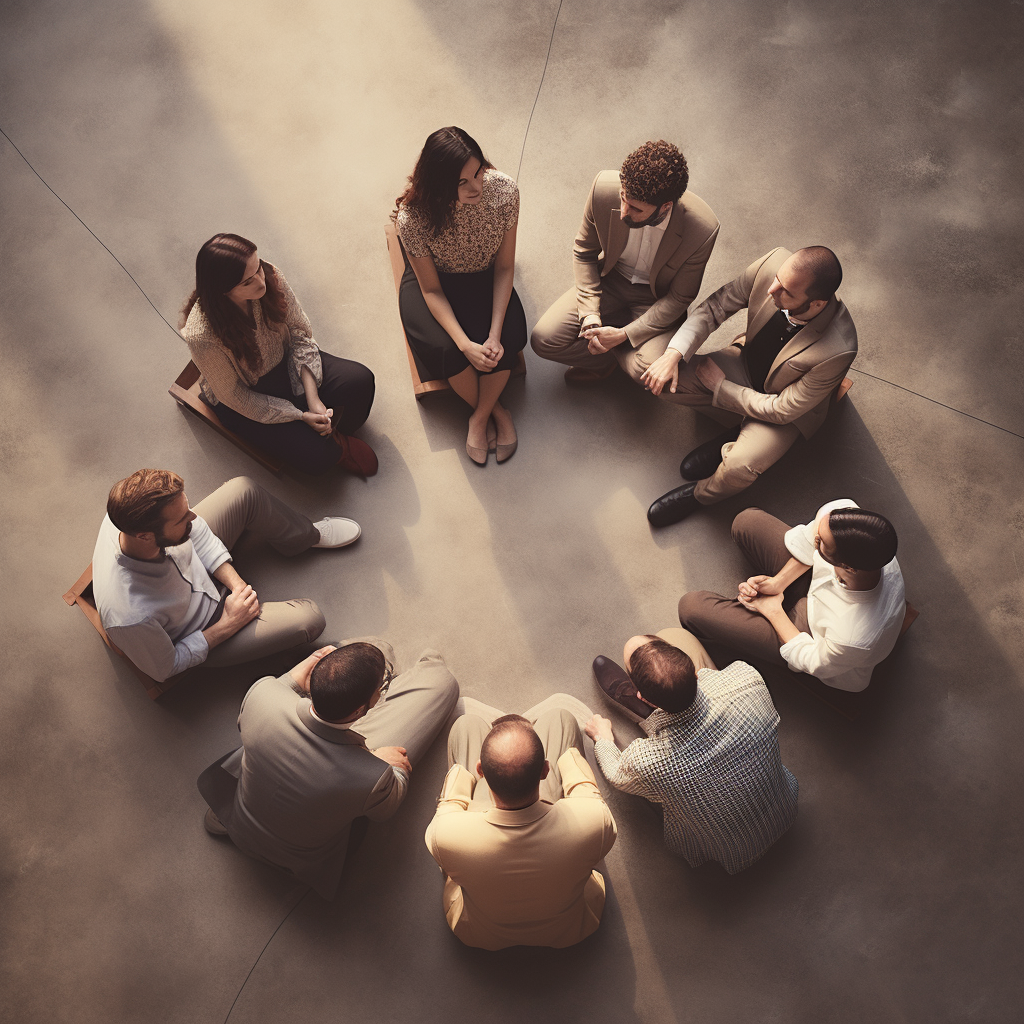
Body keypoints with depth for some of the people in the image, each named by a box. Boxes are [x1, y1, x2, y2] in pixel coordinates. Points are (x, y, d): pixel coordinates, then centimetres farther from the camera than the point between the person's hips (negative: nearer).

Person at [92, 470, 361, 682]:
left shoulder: (132, 514, -31)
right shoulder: (129, 617, -45)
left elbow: (196, 530, -9)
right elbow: (164, 669, -23)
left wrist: (237, 583, -17)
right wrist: (228, 625, -21)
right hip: (204, 632, -5)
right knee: (310, 618, -12)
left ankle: (307, 535, 26)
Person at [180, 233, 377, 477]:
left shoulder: (270, 277, -25)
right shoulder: (201, 335, -35)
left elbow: (300, 331, -10)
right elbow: (234, 397, -21)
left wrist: (313, 398, -19)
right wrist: (300, 416, -21)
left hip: (285, 362, 5)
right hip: (247, 398, -4)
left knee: (360, 380, -15)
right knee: (316, 455, -20)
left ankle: (329, 435, 10)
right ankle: (337, 448, 16)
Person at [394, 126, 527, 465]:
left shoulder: (504, 190, -27)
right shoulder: (412, 218, -32)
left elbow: (504, 267, -16)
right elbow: (431, 290, -20)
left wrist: (495, 334, -24)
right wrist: (465, 345, -30)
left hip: (485, 280, 2)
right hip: (435, 282, -1)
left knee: (506, 343, -24)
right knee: (447, 349, -27)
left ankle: (479, 417, 3)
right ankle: (492, 408, 3)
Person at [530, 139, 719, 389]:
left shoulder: (702, 230, -31)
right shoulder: (604, 188, -25)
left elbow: (679, 298, -16)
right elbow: (584, 251, -7)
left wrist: (622, 335, -23)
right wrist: (590, 316, -16)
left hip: (658, 297, -2)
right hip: (609, 281, 2)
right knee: (543, 339, -15)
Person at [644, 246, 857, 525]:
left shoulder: (838, 349, -39)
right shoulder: (773, 263, -29)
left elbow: (781, 410, -27)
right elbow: (715, 306, -13)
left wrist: (720, 387, -19)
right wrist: (674, 353, -25)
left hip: (786, 409, -4)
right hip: (746, 362, 5)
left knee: (737, 470, -29)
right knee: (666, 381, -17)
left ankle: (701, 494, 9)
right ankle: (739, 431, 4)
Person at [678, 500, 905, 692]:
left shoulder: (854, 638, -46)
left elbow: (813, 662, -22)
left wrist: (773, 610, -12)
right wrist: (778, 582, -14)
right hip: (815, 587, 5)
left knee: (691, 607, -9)